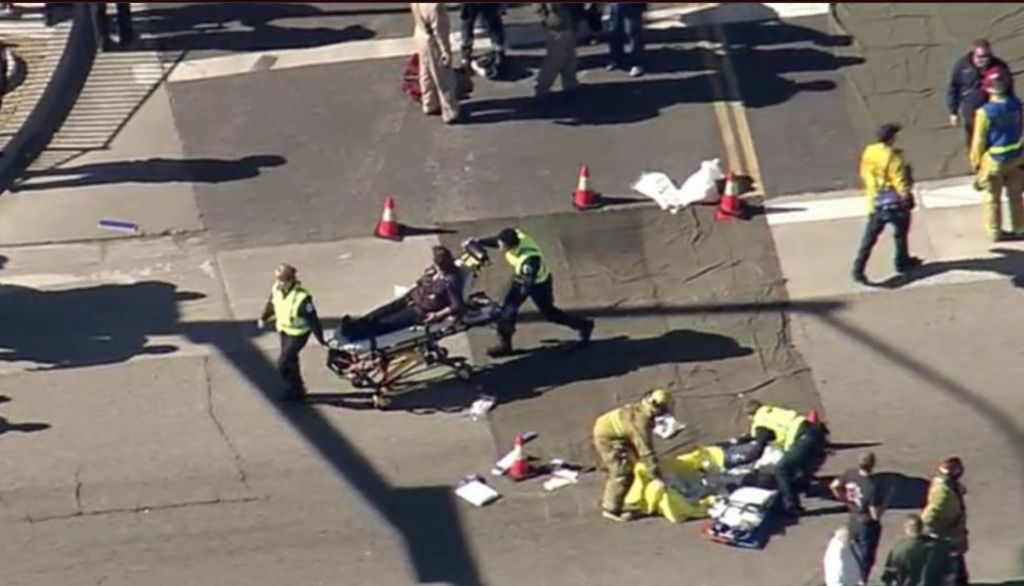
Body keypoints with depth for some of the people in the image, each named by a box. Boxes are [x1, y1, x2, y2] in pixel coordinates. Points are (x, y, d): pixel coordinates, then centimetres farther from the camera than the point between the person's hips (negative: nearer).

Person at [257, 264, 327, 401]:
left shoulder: (301, 298, -34)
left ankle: (296, 390, 15)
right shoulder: (277, 290, -14)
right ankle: (297, 388, 40)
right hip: (283, 329, 7)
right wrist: (264, 318, 24)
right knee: (290, 360, 21)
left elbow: (313, 320, -26)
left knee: (283, 363, -5)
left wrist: (321, 341, -21)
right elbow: (271, 304, 10)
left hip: (298, 334, -7)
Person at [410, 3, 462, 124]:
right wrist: (446, 51, -16)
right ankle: (450, 114, 22)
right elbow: (439, 31, -27)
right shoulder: (435, 5, -36)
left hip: (421, 38, 8)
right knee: (444, 80, 9)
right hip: (433, 43, -8)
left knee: (427, 75, 26)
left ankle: (430, 105, 44)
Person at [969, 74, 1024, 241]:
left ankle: (995, 232, 24)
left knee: (993, 198, 14)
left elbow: (979, 141, -16)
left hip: (994, 160, -4)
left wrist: (975, 162, -1)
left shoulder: (984, 113, -24)